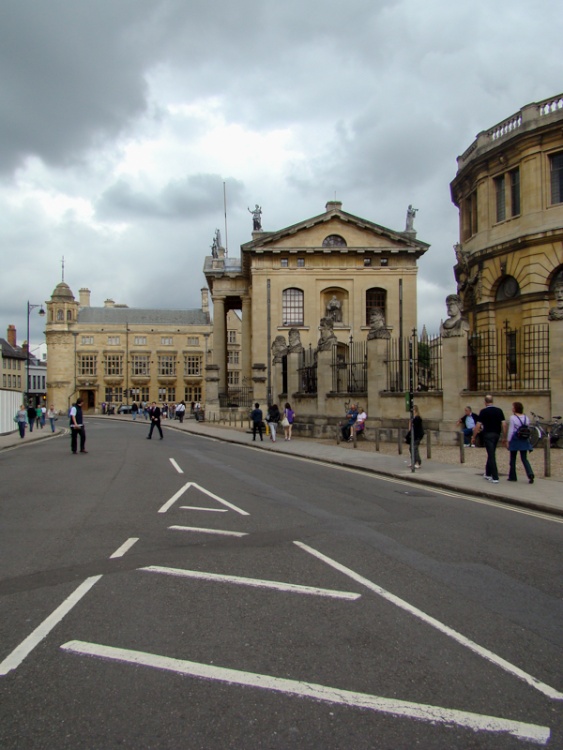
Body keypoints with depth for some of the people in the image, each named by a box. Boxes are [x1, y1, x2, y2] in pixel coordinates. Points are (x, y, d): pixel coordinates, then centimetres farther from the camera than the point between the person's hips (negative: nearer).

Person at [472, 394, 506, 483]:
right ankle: (488, 474, 30)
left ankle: (495, 477, -10)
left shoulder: (483, 411, -9)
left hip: (488, 434, -5)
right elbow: (504, 424, 1)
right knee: (491, 454, 19)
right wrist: (504, 437, 7)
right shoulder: (499, 411, 4)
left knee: (491, 456, -5)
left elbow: (478, 425, -11)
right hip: (497, 434, 5)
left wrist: (473, 437, -4)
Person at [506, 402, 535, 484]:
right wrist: (527, 438, 18)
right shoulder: (526, 418, 5)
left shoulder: (512, 418, -11)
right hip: (524, 440, 4)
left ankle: (512, 476, 16)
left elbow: (510, 430, -11)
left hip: (515, 439, -4)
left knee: (513, 459, 9)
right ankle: (530, 474, -14)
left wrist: (508, 440, -5)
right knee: (524, 458, 7)